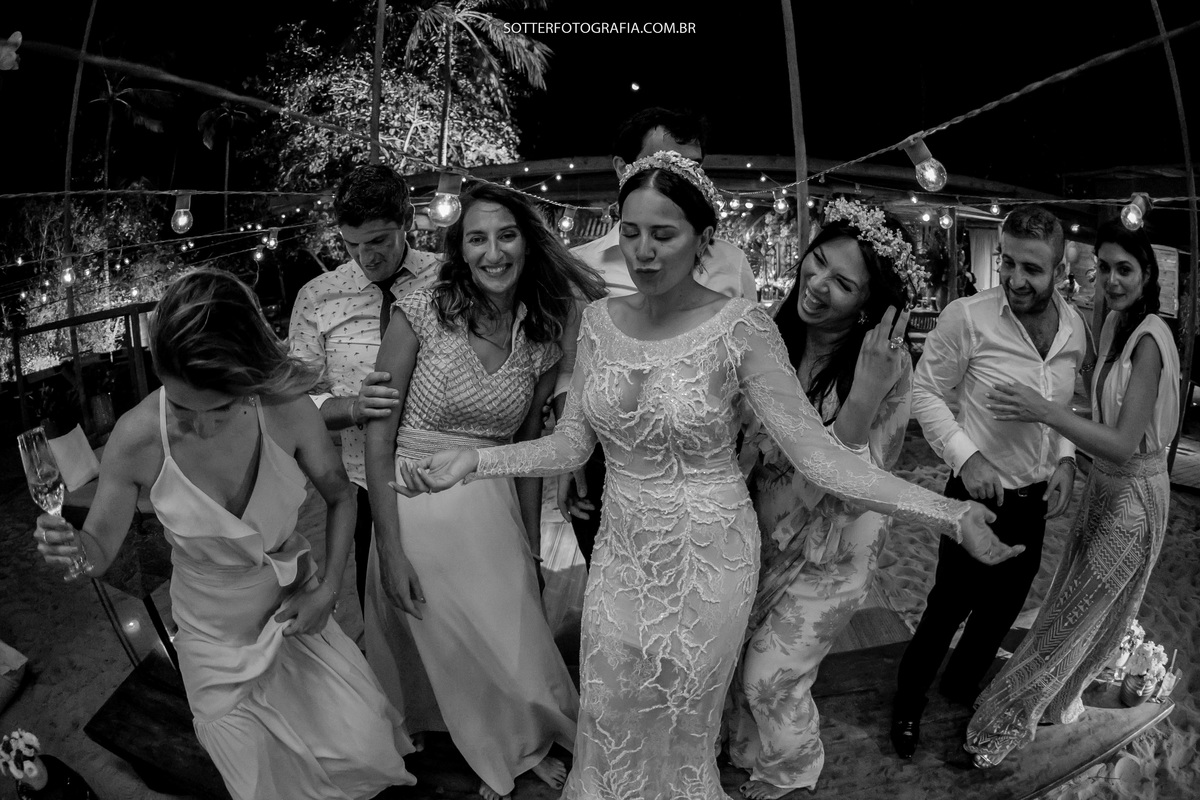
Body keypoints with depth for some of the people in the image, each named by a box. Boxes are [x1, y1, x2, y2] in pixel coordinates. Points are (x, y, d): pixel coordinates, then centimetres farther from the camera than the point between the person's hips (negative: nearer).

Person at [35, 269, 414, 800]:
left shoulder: (286, 409, -23)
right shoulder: (138, 437, -25)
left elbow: (340, 496, -4)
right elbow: (100, 549, -10)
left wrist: (329, 589, -10)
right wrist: (68, 544, -32)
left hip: (297, 612, 1)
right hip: (217, 641, -1)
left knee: (365, 751, 3)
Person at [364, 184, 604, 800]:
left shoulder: (541, 338, -1)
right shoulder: (422, 314, -13)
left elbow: (528, 446, 8)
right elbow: (378, 435, -12)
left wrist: (532, 542, 8)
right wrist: (390, 549, -14)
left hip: (494, 511, 3)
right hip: (416, 509, -2)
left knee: (514, 646, 12)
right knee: (448, 649, 13)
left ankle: (523, 745, 44)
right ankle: (516, 750, 41)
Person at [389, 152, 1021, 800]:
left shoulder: (741, 328, -17)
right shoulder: (600, 320, -3)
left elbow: (819, 455, -19)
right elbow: (572, 442, -2)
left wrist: (951, 514, -28)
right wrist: (472, 460, -12)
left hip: (706, 559, -3)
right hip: (620, 552, 4)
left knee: (679, 734, 16)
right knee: (608, 728, 19)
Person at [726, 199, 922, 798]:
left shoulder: (887, 367, -23)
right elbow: (741, 443, 1)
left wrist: (863, 399, -41)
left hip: (831, 551, -4)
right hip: (763, 531, 4)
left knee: (770, 680, 5)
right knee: (735, 660, 18)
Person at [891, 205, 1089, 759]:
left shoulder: (1074, 327, -2)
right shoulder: (967, 318, -21)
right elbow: (927, 392, -13)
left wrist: (1065, 460, -2)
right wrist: (966, 456, -23)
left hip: (1035, 502, 6)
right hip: (980, 493, -6)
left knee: (1004, 606, 21)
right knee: (949, 606, 6)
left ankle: (962, 684, 47)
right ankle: (908, 702, 31)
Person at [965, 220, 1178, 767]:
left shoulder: (1149, 338, -23)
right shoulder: (1114, 323, 2)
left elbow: (1125, 444, -29)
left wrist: (1044, 411, -36)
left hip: (1134, 495, -7)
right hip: (1104, 482, 7)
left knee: (1073, 614, 4)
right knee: (1082, 610, 20)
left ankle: (1005, 725, 17)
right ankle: (1060, 703, 38)